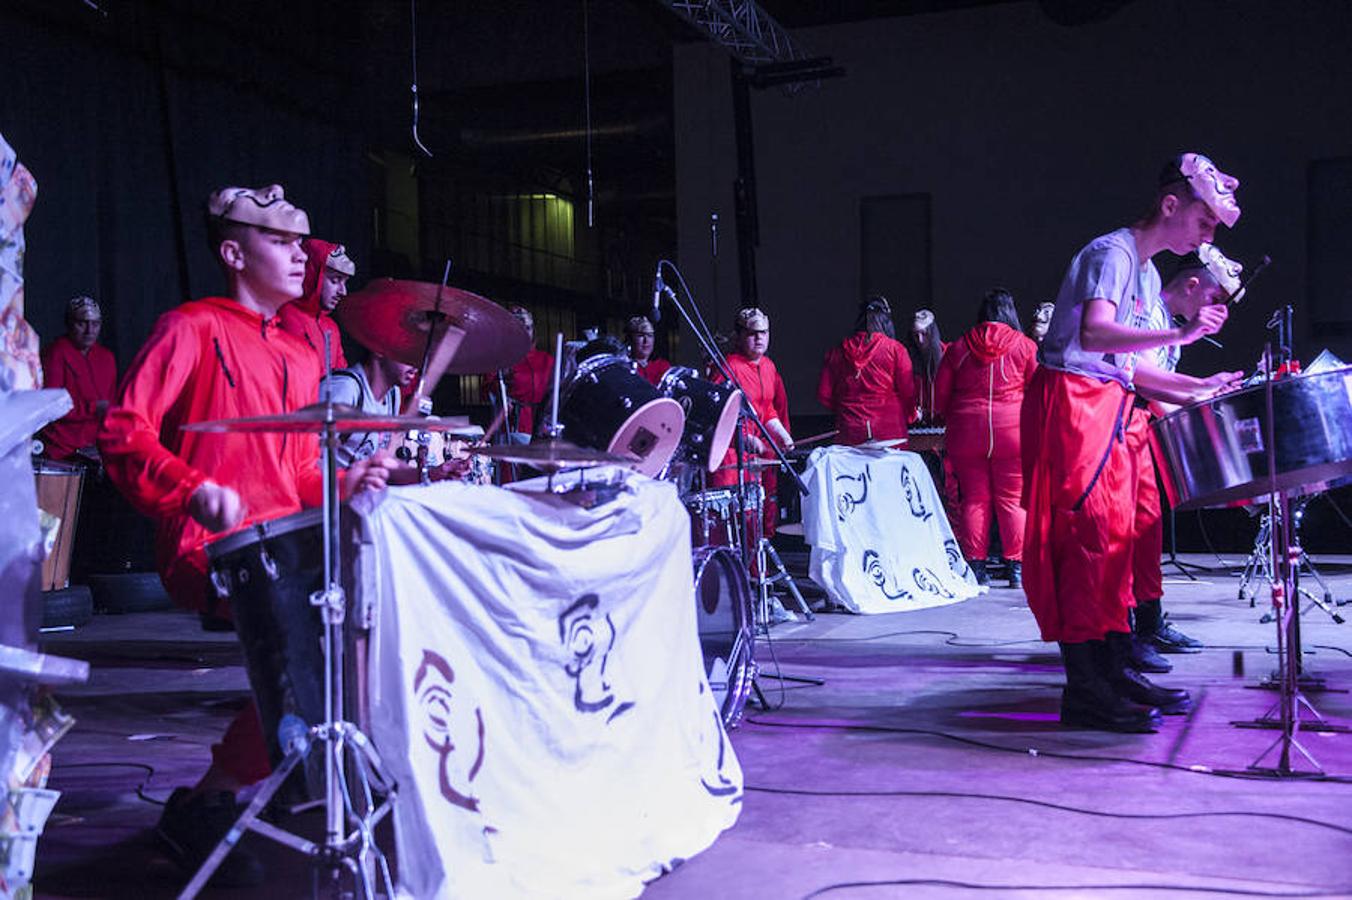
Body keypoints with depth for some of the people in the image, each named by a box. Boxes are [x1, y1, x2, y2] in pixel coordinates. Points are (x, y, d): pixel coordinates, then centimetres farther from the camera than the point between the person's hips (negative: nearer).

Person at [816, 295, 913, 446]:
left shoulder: (836, 352, 6)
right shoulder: (895, 349, -1)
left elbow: (823, 395, 6)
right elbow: (907, 393, -2)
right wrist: (908, 415, 17)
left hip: (848, 436, 2)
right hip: (889, 433, -2)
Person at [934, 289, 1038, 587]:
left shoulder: (958, 348, 6)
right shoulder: (1024, 346, 2)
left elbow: (940, 397, 8)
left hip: (966, 432, 1)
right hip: (1013, 431, -1)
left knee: (973, 499, 7)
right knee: (1013, 499, 4)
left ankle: (976, 566, 8)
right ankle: (1017, 567, 4)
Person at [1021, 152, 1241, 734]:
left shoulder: (1148, 273, 20)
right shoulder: (1111, 253, -10)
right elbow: (1094, 333, -27)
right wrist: (1178, 335, -35)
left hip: (1106, 411, 10)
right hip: (1071, 404, -10)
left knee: (1114, 536, 10)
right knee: (1088, 538, -11)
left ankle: (1117, 670, 16)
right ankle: (1085, 692, -8)